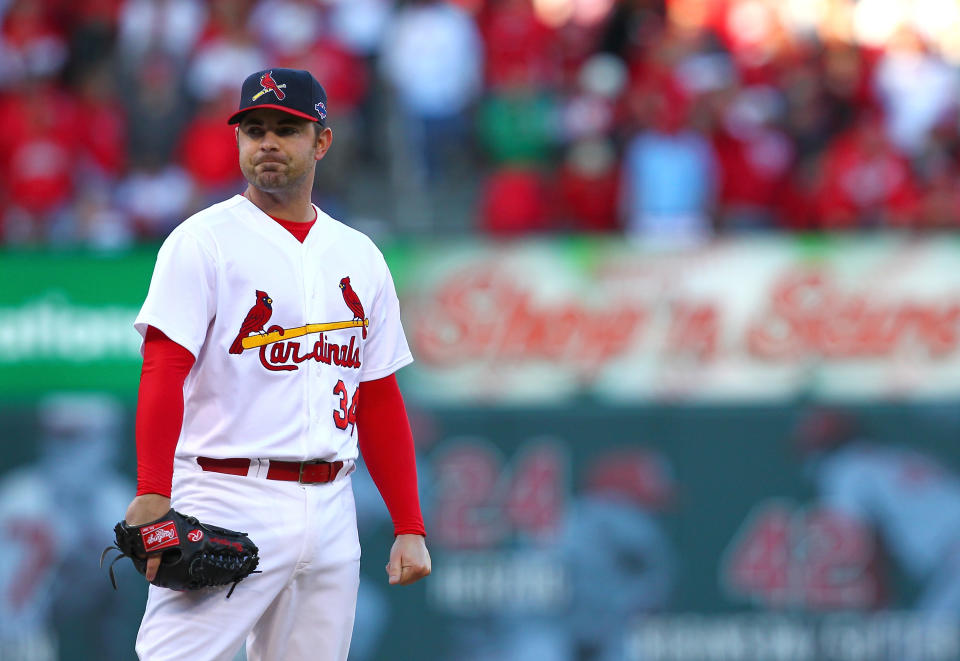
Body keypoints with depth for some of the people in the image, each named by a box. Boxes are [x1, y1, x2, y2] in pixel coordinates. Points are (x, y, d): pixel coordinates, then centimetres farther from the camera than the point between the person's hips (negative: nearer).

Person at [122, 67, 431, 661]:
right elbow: (163, 372, -12)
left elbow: (380, 401, 19)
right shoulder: (203, 242, -1)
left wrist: (410, 527, 12)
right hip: (230, 507, -5)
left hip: (331, 512, 5)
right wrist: (153, 496, -26)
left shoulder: (360, 257, 16)